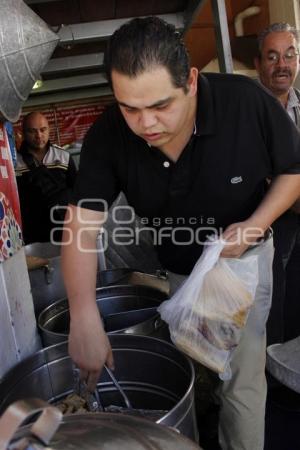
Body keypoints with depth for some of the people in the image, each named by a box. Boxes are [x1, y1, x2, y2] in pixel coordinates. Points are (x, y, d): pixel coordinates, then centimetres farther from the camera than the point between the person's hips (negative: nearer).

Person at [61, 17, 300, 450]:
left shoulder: (247, 101, -27)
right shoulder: (107, 137, -22)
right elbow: (82, 223, -26)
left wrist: (256, 224, -26)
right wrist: (85, 318, -38)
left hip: (243, 258, -2)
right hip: (175, 270, 3)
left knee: (242, 379, 1)